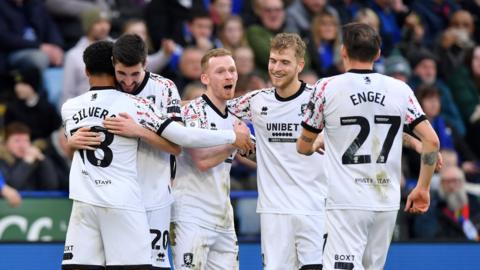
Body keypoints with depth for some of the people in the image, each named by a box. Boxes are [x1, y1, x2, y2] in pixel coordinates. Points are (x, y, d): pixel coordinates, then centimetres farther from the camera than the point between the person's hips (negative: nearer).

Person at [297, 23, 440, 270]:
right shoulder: (400, 89, 5)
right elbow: (431, 140, 1)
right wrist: (423, 188, 12)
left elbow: (303, 147, 8)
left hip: (348, 204, -4)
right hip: (388, 203, 4)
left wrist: (317, 144, 32)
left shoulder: (327, 88, -2)